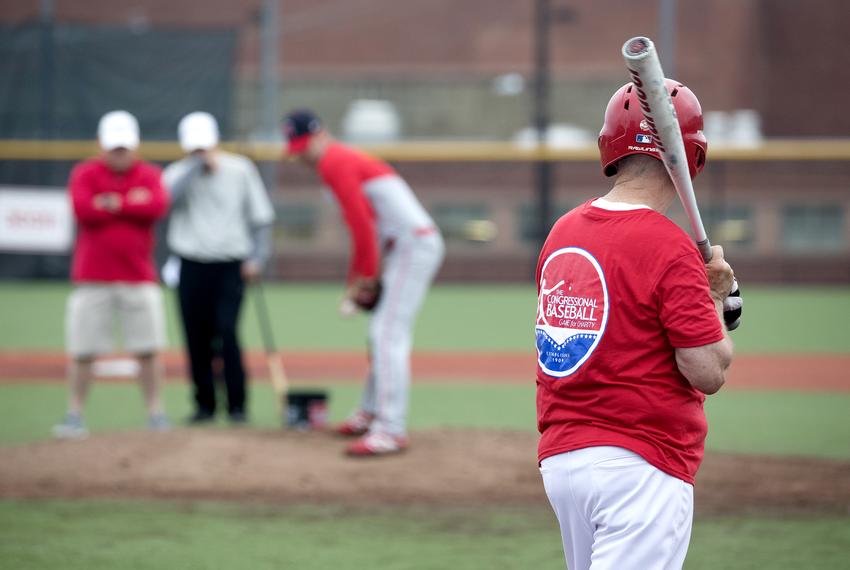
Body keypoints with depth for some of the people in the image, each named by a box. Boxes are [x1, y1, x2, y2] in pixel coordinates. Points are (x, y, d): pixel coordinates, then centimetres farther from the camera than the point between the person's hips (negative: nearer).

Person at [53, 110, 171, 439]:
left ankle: (155, 413, 9)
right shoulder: (85, 174, 3)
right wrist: (132, 204, -8)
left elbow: (158, 205, -13)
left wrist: (112, 204, -11)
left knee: (148, 350, 1)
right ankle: (74, 415, 7)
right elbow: (82, 209, -15)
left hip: (139, 279, 1)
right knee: (82, 351, -1)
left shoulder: (149, 175, 7)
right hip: (92, 279, -1)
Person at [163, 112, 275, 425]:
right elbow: (169, 194, -21)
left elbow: (260, 216, 8)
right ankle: (204, 405, 13)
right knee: (197, 338, 2)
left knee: (227, 332, -13)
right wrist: (197, 164, -18)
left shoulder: (240, 170, 4)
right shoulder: (179, 172, 4)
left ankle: (237, 405, -6)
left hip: (230, 266, -2)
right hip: (192, 266, 2)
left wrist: (257, 257, -2)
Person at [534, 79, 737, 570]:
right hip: (641, 464, -8)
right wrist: (716, 295, 3)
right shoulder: (669, 247, -14)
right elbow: (709, 372, -15)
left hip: (559, 458, 8)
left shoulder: (563, 232, 8)